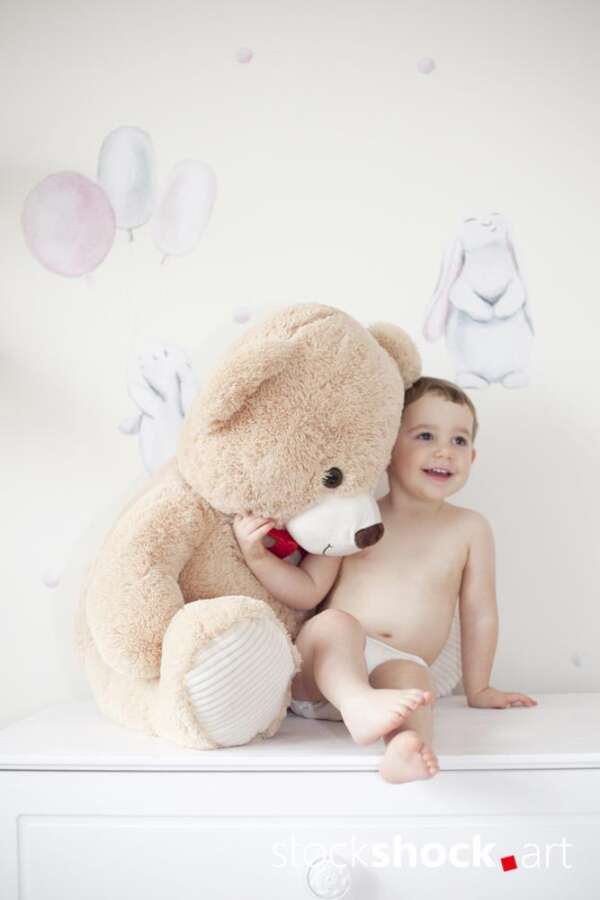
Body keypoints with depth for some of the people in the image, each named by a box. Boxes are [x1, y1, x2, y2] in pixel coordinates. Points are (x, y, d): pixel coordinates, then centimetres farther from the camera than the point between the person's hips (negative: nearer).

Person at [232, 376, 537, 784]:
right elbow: (307, 592, 2)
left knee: (410, 676, -32)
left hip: (401, 668, 0)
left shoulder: (470, 529, 8)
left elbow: (479, 614, 14)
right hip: (325, 667, 0)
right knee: (335, 623, -31)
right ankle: (360, 705, -56)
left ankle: (406, 746, -59)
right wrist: (257, 554, -13)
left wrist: (478, 689, 18)